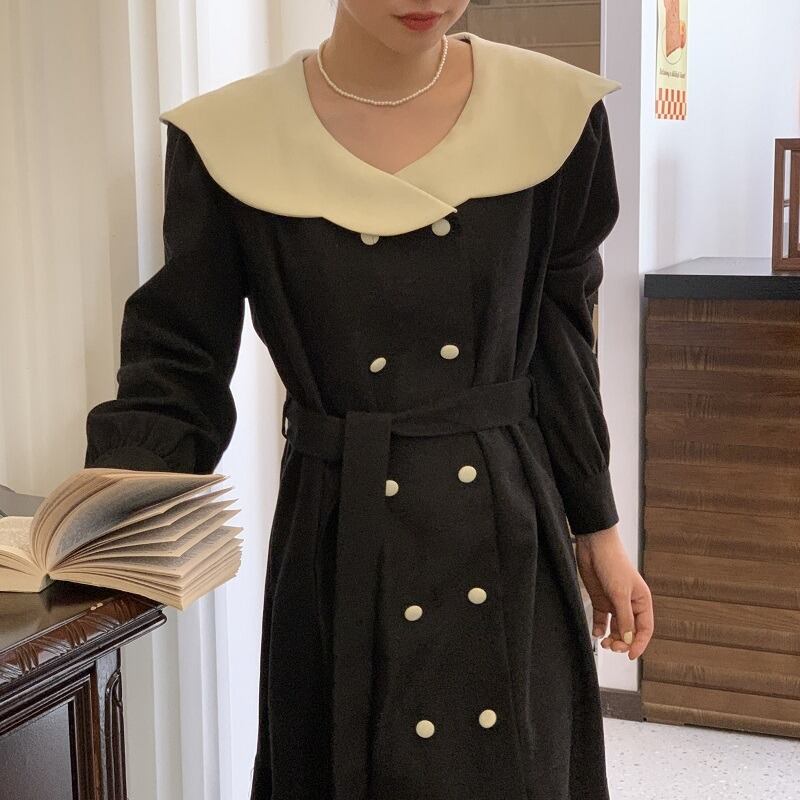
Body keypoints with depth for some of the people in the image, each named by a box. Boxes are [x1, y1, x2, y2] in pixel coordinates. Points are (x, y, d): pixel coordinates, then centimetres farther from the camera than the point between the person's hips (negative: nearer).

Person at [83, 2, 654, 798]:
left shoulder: (550, 111, -6)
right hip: (339, 545, -1)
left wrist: (596, 530, 8)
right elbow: (177, 366, -4)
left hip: (508, 533, 1)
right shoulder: (227, 139, -10)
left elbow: (557, 341, 3)